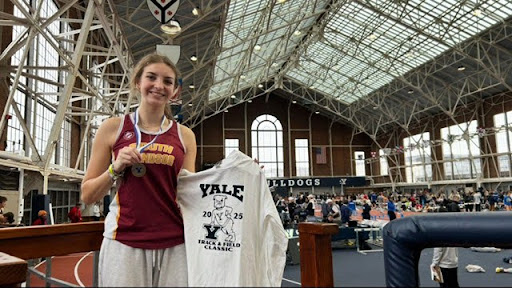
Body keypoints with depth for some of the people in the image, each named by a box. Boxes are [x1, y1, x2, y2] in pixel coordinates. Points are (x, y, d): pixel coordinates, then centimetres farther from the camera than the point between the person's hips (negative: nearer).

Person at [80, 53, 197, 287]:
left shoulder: (185, 136, 5)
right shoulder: (113, 127, 1)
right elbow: (87, 196, 4)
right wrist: (116, 169, -11)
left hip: (174, 245, 2)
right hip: (124, 243, -1)